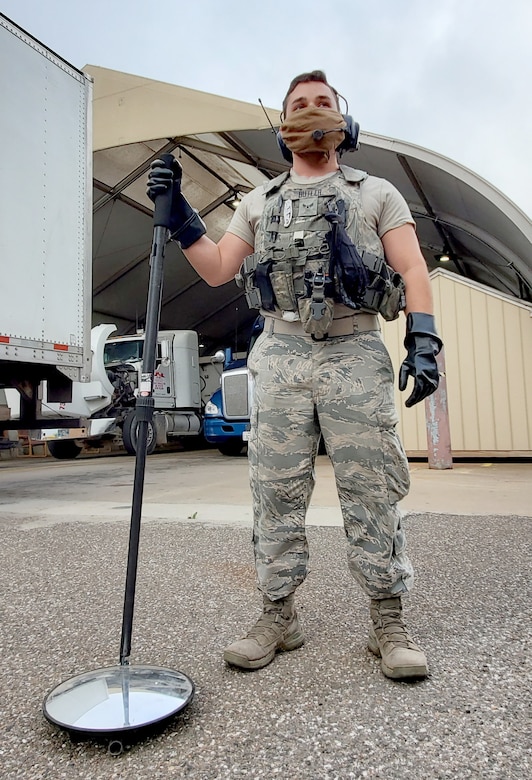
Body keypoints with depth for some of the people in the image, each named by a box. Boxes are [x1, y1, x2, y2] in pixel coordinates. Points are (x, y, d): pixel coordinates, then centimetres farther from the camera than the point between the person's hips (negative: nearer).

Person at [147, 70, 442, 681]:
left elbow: (412, 269, 6)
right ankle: (279, 617, 14)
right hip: (280, 355, 3)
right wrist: (179, 216, 6)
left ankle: (388, 623, 11)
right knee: (276, 490, 1)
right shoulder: (259, 202, 23)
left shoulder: (377, 193, 16)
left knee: (371, 490, -3)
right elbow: (217, 269, 17)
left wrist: (423, 342, -8)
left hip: (356, 353, -2)